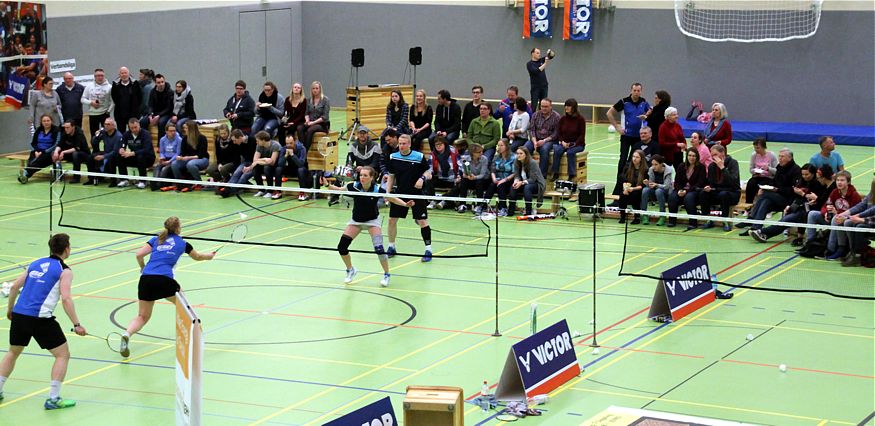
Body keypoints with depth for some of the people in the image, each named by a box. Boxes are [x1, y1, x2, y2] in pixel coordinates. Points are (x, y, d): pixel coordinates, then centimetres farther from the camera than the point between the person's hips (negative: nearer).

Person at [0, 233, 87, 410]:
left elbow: (15, 286, 16)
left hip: (18, 315, 6)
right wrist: (77, 325, -12)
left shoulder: (36, 263, 16)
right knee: (63, 354, 5)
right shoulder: (64, 271, -2)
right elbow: (66, 299, -14)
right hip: (40, 318, -6)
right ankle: (53, 398, -1)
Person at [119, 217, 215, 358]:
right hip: (164, 280, -3)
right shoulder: (182, 243, 16)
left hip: (146, 278, 3)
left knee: (143, 316, 7)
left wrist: (143, 268, 26)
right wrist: (209, 256, 55)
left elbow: (139, 255, 7)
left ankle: (127, 334, -21)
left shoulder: (156, 240, 20)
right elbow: (197, 257, 34)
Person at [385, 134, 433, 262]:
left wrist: (422, 178, -22)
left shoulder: (419, 157, -9)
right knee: (392, 220, 4)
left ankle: (428, 250, 1)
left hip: (416, 194, -3)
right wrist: (388, 192, 3)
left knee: (422, 221, -7)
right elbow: (391, 177, 10)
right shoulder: (393, 157, 1)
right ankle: (391, 247, 21)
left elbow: (427, 172, -1)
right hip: (400, 193, 3)